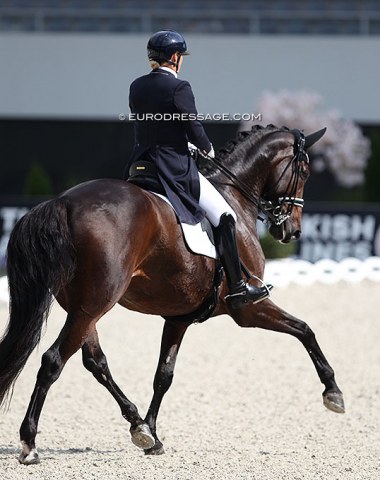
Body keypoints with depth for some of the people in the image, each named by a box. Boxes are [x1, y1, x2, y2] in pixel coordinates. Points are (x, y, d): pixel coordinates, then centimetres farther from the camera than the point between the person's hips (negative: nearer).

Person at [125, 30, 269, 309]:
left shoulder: (136, 87, 8)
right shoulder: (179, 87, -14)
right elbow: (194, 129, -15)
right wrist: (208, 149, 7)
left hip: (140, 165, 7)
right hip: (176, 168, -7)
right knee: (225, 217, 1)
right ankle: (237, 289, -1)